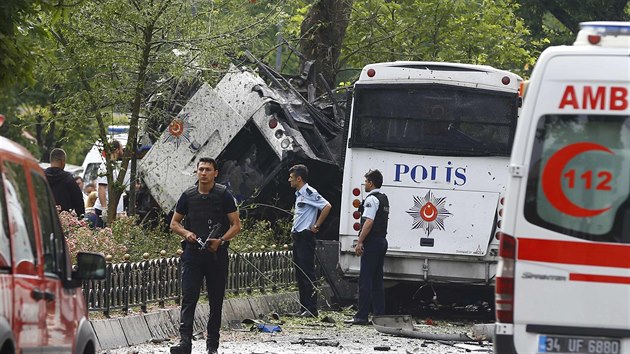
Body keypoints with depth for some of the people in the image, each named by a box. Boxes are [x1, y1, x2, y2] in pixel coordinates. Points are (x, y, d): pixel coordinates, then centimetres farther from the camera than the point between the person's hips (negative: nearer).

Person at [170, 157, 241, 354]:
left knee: (216, 300, 6)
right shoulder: (188, 196, 8)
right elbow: (174, 223, 16)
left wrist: (221, 240, -16)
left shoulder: (224, 195, 1)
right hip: (192, 253, 1)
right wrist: (186, 233, -5)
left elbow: (236, 225, 1)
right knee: (188, 297, -11)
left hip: (216, 254, -1)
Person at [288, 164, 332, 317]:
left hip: (306, 236, -10)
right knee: (300, 274, 10)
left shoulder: (309, 192, -13)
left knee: (308, 274, -10)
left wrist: (316, 226, -18)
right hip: (297, 237, 10)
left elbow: (327, 206, -23)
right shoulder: (298, 194, 17)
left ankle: (312, 309, -10)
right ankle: (304, 308, 14)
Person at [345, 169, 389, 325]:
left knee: (365, 280, -9)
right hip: (382, 241, 10)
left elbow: (369, 222, -21)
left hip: (372, 242, -10)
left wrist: (360, 242, -21)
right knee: (377, 280, 11)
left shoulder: (372, 199, -12)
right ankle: (379, 315, 10)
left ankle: (362, 316, -12)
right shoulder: (384, 199, 18)